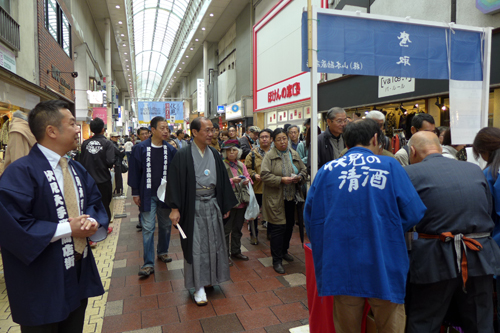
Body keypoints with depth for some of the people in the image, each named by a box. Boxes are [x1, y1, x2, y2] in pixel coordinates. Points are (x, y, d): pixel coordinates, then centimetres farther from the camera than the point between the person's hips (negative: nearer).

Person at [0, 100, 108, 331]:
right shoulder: (20, 172, -18)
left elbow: (95, 202, 13)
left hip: (80, 271, 8)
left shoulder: (77, 169, 8)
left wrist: (92, 221, -10)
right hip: (42, 283, -7)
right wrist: (67, 228, -21)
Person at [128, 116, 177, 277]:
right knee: (148, 228, -1)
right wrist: (135, 193, -2)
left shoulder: (171, 150, 0)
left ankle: (162, 251, 36)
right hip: (147, 195, -2)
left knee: (165, 225, 15)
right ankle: (148, 264, 7)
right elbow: (134, 171, -1)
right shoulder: (140, 148, -5)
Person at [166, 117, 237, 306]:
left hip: (212, 204, 5)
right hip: (193, 207, -5)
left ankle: (210, 277, 33)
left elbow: (223, 181, 11)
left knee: (213, 242, 13)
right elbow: (175, 182, -10)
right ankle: (199, 286, 14)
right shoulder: (183, 155, -9)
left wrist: (226, 205, 12)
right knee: (196, 245, 3)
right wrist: (175, 208, -14)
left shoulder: (214, 155, 6)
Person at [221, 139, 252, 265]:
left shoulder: (241, 165, 12)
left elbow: (248, 177, 19)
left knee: (237, 229, 18)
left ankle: (235, 251, 33)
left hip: (241, 202, 7)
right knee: (226, 230, 2)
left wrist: (246, 181, -3)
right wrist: (232, 181, -24)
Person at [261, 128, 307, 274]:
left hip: (292, 197, 6)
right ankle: (277, 260, 8)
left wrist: (300, 177, -7)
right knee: (278, 228, -4)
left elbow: (304, 170, 14)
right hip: (275, 198, -6)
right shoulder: (269, 155, -7)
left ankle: (284, 250, 39)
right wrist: (281, 180, -23)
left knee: (289, 225, 17)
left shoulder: (294, 154, 9)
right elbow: (264, 175, -14)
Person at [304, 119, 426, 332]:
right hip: (384, 266, -2)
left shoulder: (326, 170, 1)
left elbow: (311, 219, 1)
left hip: (341, 267, 2)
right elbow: (413, 214, -5)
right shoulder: (389, 166, -3)